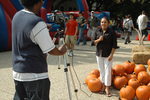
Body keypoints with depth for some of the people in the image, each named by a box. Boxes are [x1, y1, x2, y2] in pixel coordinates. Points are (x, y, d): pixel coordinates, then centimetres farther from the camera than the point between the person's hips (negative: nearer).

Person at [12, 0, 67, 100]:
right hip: (35, 74, -8)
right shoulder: (37, 23, -21)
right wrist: (61, 51, 4)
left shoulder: (17, 16, 4)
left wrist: (46, 26, 13)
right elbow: (50, 50, -15)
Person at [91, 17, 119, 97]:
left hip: (108, 55, -4)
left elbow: (114, 45, -5)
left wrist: (111, 55, -12)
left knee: (108, 71, -5)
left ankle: (107, 89, 6)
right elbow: (93, 42, 9)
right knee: (101, 71, 10)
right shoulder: (98, 32, 7)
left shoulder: (112, 32, -4)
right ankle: (103, 86, 22)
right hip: (99, 54, 4)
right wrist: (98, 40, -12)